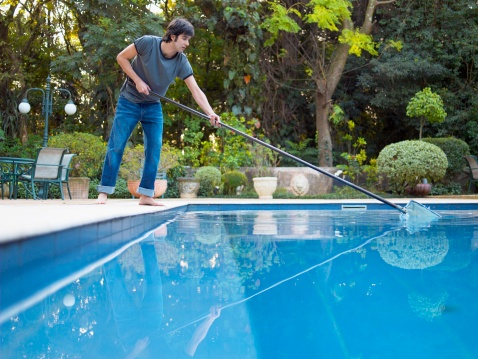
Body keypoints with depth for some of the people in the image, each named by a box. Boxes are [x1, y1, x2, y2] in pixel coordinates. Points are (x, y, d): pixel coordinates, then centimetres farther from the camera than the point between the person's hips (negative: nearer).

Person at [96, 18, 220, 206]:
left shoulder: (182, 62, -12)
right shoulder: (147, 43, -20)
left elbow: (196, 90, -17)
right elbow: (121, 57, -10)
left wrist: (210, 113, -30)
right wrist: (138, 80, -19)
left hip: (153, 107, 4)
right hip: (129, 102, -4)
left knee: (154, 149, -2)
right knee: (116, 146, -6)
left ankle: (146, 195, 6)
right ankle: (104, 192, -1)